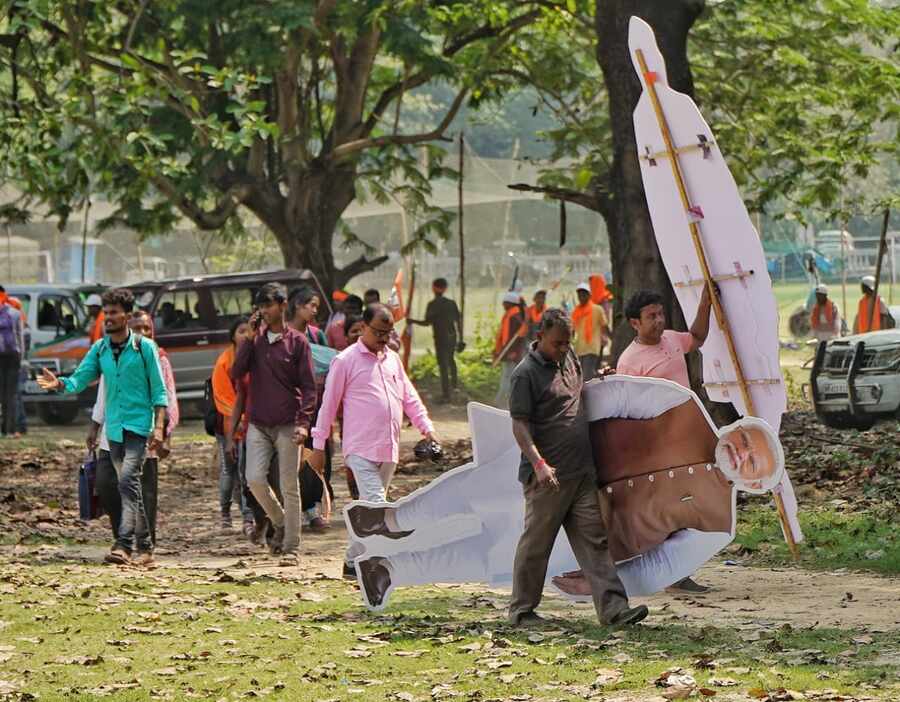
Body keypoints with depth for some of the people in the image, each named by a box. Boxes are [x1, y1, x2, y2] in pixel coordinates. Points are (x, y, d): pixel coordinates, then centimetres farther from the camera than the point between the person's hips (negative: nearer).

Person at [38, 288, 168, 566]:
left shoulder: (144, 347, -6)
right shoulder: (100, 349, 8)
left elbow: (159, 391, -5)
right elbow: (80, 378, 1)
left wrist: (159, 428, -12)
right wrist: (60, 383, -21)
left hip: (139, 426, -6)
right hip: (114, 427, 6)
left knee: (128, 480, -21)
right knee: (131, 488, 12)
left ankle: (124, 545, -28)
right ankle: (144, 547, 21)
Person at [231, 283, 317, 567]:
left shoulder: (297, 342, -2)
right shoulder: (255, 339, 9)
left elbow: (308, 386, -4)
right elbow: (236, 373, -3)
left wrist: (303, 422, -15)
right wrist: (250, 337, -7)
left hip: (287, 425, -3)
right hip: (258, 423, 3)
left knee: (289, 487, -2)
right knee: (255, 479, -8)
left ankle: (291, 548, 4)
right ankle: (280, 524, 17)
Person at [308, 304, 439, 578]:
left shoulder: (393, 359, 16)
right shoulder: (346, 361, -3)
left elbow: (409, 398, 19)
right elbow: (329, 404, -1)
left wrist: (426, 428, 6)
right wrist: (318, 446, -2)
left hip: (389, 449, 7)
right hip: (361, 449, -7)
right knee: (376, 505, -16)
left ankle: (354, 561, 18)